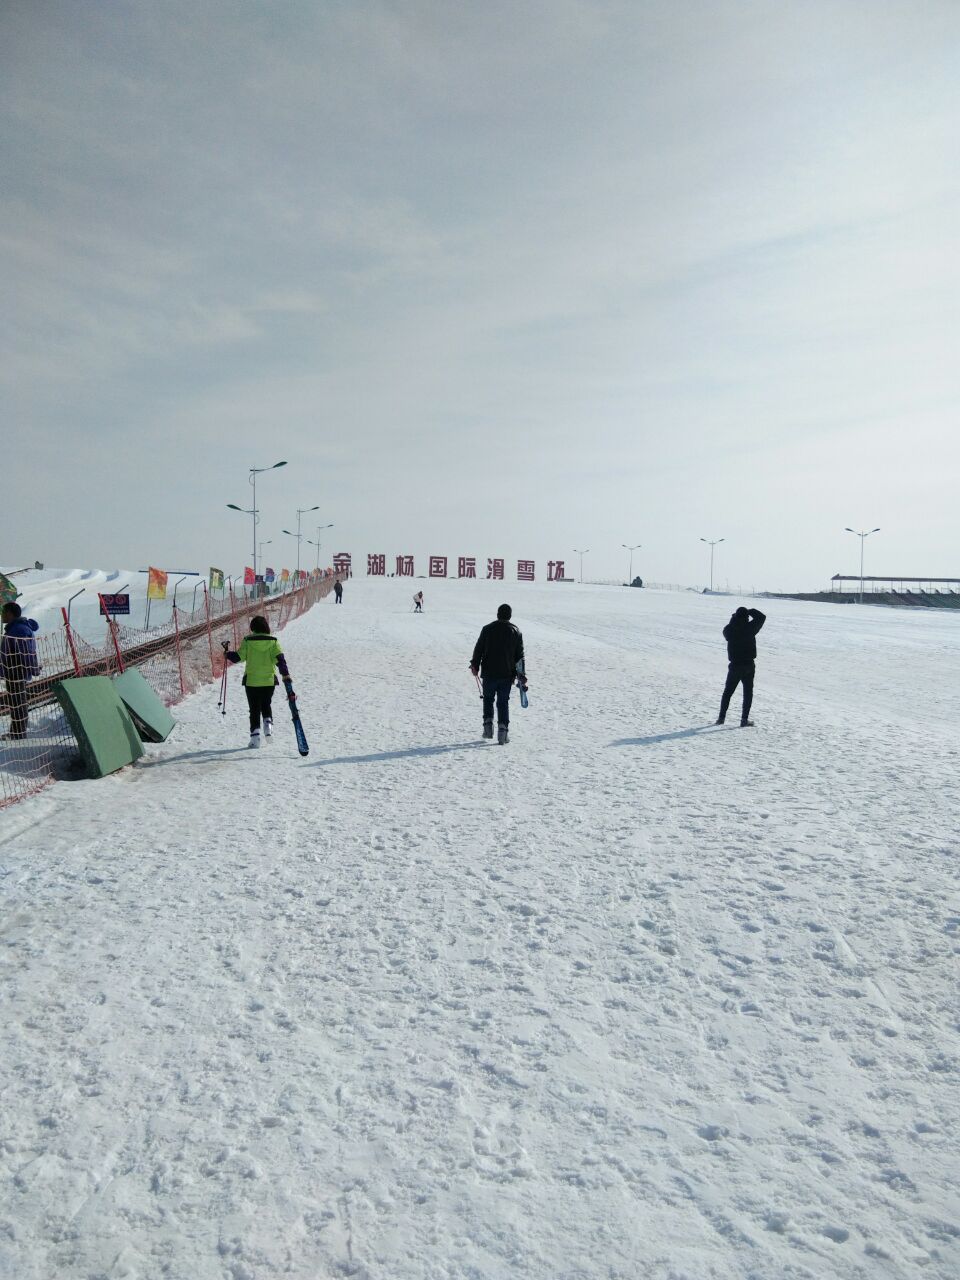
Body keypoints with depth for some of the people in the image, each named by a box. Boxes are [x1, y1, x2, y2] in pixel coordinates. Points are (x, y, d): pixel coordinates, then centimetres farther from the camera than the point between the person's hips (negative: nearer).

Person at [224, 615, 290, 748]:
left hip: (251, 681, -1)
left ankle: (255, 735, 2)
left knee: (254, 709, 8)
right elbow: (279, 658, -9)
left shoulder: (247, 640, -3)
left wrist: (228, 654, 18)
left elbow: (239, 657, -1)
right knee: (266, 705, 20)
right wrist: (285, 674, -7)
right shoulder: (273, 641, -1)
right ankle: (268, 722, -8)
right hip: (269, 680, 1)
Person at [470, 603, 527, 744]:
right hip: (507, 674, 1)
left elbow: (478, 649, 0)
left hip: (489, 674, -1)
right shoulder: (515, 632, 2)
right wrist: (521, 676, 11)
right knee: (503, 702, 6)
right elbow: (520, 655, 5)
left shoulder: (488, 629, -2)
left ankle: (488, 724, 5)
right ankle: (503, 729, -5)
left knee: (488, 699, 16)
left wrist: (475, 665, 13)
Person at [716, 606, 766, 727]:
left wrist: (735, 618, 13)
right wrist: (751, 611, 10)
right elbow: (762, 617, -1)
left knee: (728, 691, 14)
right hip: (749, 665, -2)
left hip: (734, 665, 2)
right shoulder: (749, 628, -13)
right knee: (748, 692, 7)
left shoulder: (729, 629, -7)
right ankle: (744, 719, 2)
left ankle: (721, 717, 16)